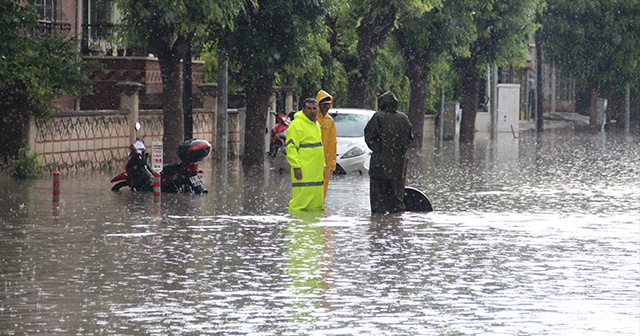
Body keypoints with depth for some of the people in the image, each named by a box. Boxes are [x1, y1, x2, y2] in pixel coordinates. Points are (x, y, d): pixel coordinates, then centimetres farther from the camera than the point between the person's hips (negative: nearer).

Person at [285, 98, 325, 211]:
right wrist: (296, 166, -22)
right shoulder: (297, 124, -9)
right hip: (303, 172, -9)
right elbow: (290, 147, -15)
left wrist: (323, 165, 23)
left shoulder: (316, 124, 19)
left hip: (316, 172, 9)